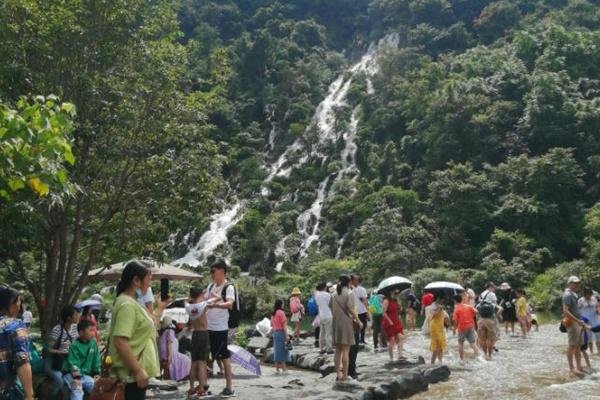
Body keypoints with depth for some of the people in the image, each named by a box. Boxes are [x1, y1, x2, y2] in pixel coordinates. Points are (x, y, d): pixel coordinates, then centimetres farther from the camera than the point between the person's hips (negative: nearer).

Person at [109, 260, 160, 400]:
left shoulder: (131, 302, 13)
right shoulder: (127, 305, -18)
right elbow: (120, 342, -26)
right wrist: (138, 371, -24)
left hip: (137, 370, 10)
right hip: (133, 373, -10)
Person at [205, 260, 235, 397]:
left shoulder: (228, 287, -10)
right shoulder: (211, 286, 11)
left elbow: (229, 304, -26)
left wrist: (215, 304, -42)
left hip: (220, 328, -7)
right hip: (208, 327, 7)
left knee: (224, 356, -2)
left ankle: (229, 387, 3)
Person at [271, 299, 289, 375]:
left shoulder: (273, 314, 13)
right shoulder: (281, 312, -11)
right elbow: (284, 325, -14)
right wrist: (286, 336, -15)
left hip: (275, 333, 8)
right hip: (281, 332, -8)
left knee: (276, 351, 10)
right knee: (282, 351, -3)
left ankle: (277, 369, 13)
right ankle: (284, 369, -1)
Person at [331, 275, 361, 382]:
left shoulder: (334, 295, 12)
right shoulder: (349, 293, -6)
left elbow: (332, 310, 11)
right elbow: (351, 309, -15)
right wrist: (358, 321, -7)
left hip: (336, 323, 6)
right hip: (346, 322, -6)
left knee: (338, 350, 11)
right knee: (345, 350, -2)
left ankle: (338, 374, 14)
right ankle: (344, 375, -1)